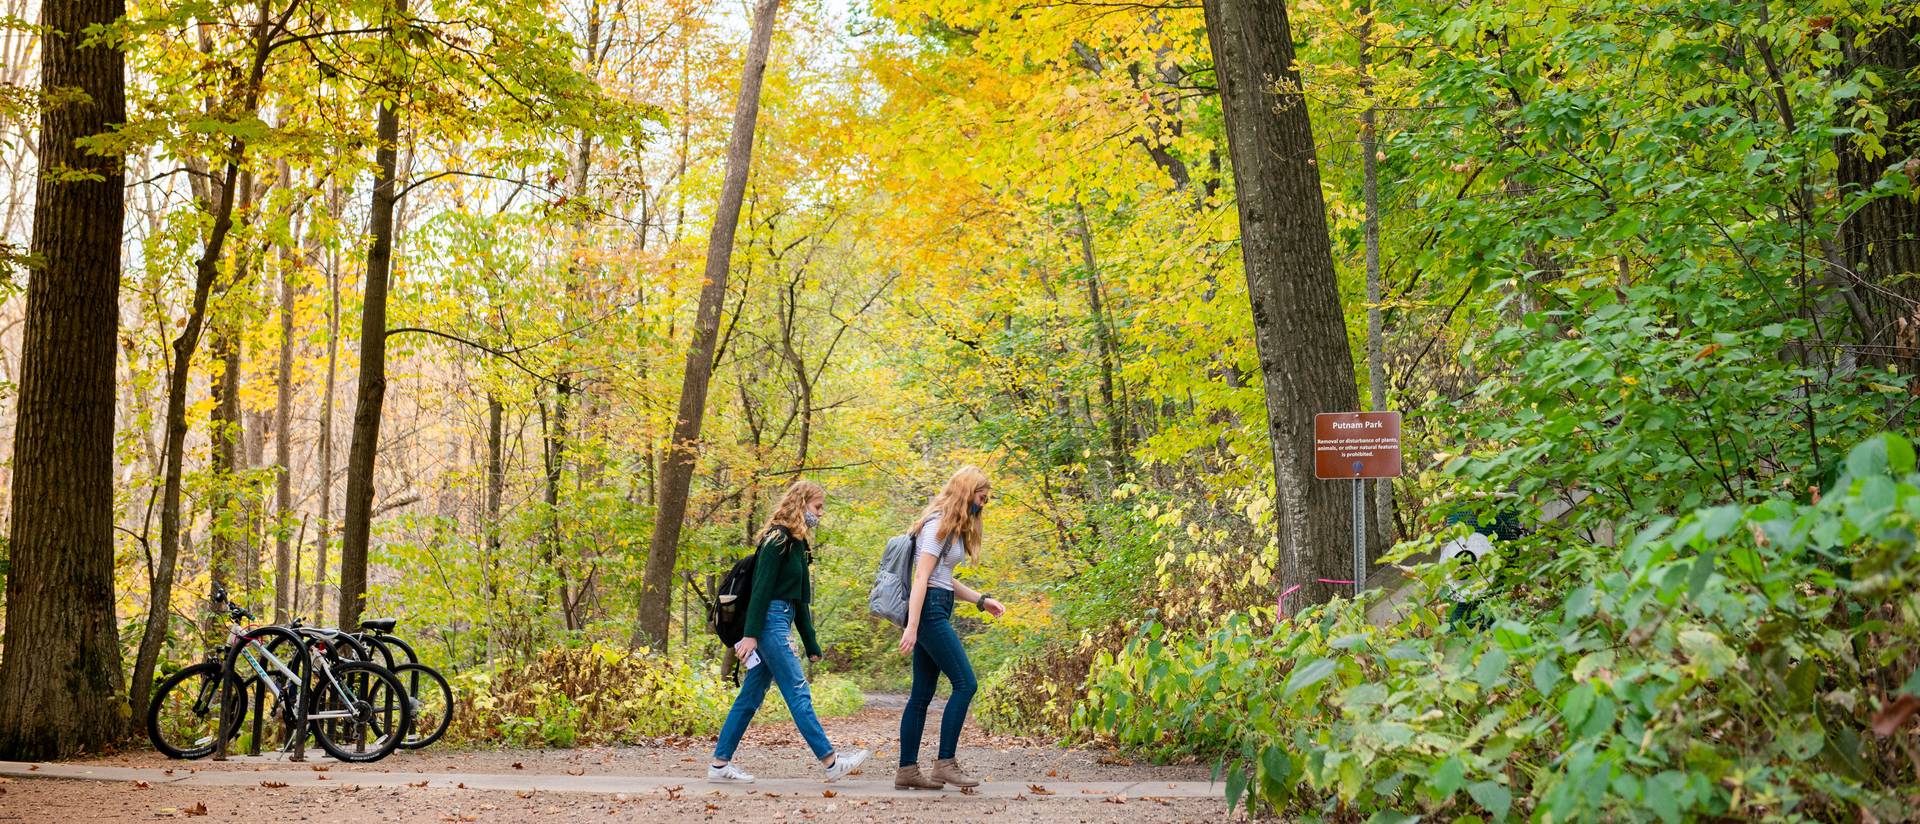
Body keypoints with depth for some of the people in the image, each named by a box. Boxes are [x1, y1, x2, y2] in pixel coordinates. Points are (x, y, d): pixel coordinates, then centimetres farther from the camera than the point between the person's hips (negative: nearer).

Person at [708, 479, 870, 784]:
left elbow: (800, 599, 20)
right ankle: (830, 761, -8)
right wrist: (751, 634, -22)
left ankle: (719, 764, 11)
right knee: (798, 693, -8)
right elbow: (761, 588, -16)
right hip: (770, 620, -10)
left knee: (751, 696, 8)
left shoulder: (797, 544, 19)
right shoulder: (777, 539, -10)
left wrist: (811, 645, 20)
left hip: (781, 623, 10)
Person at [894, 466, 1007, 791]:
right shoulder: (938, 525, -10)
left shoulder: (952, 527, 19)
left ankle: (907, 770, 10)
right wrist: (912, 627, -22)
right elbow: (921, 577, -17)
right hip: (929, 609, -10)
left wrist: (981, 599, 14)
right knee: (965, 683, -10)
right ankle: (944, 763, -8)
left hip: (937, 612, 10)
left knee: (922, 694, 8)